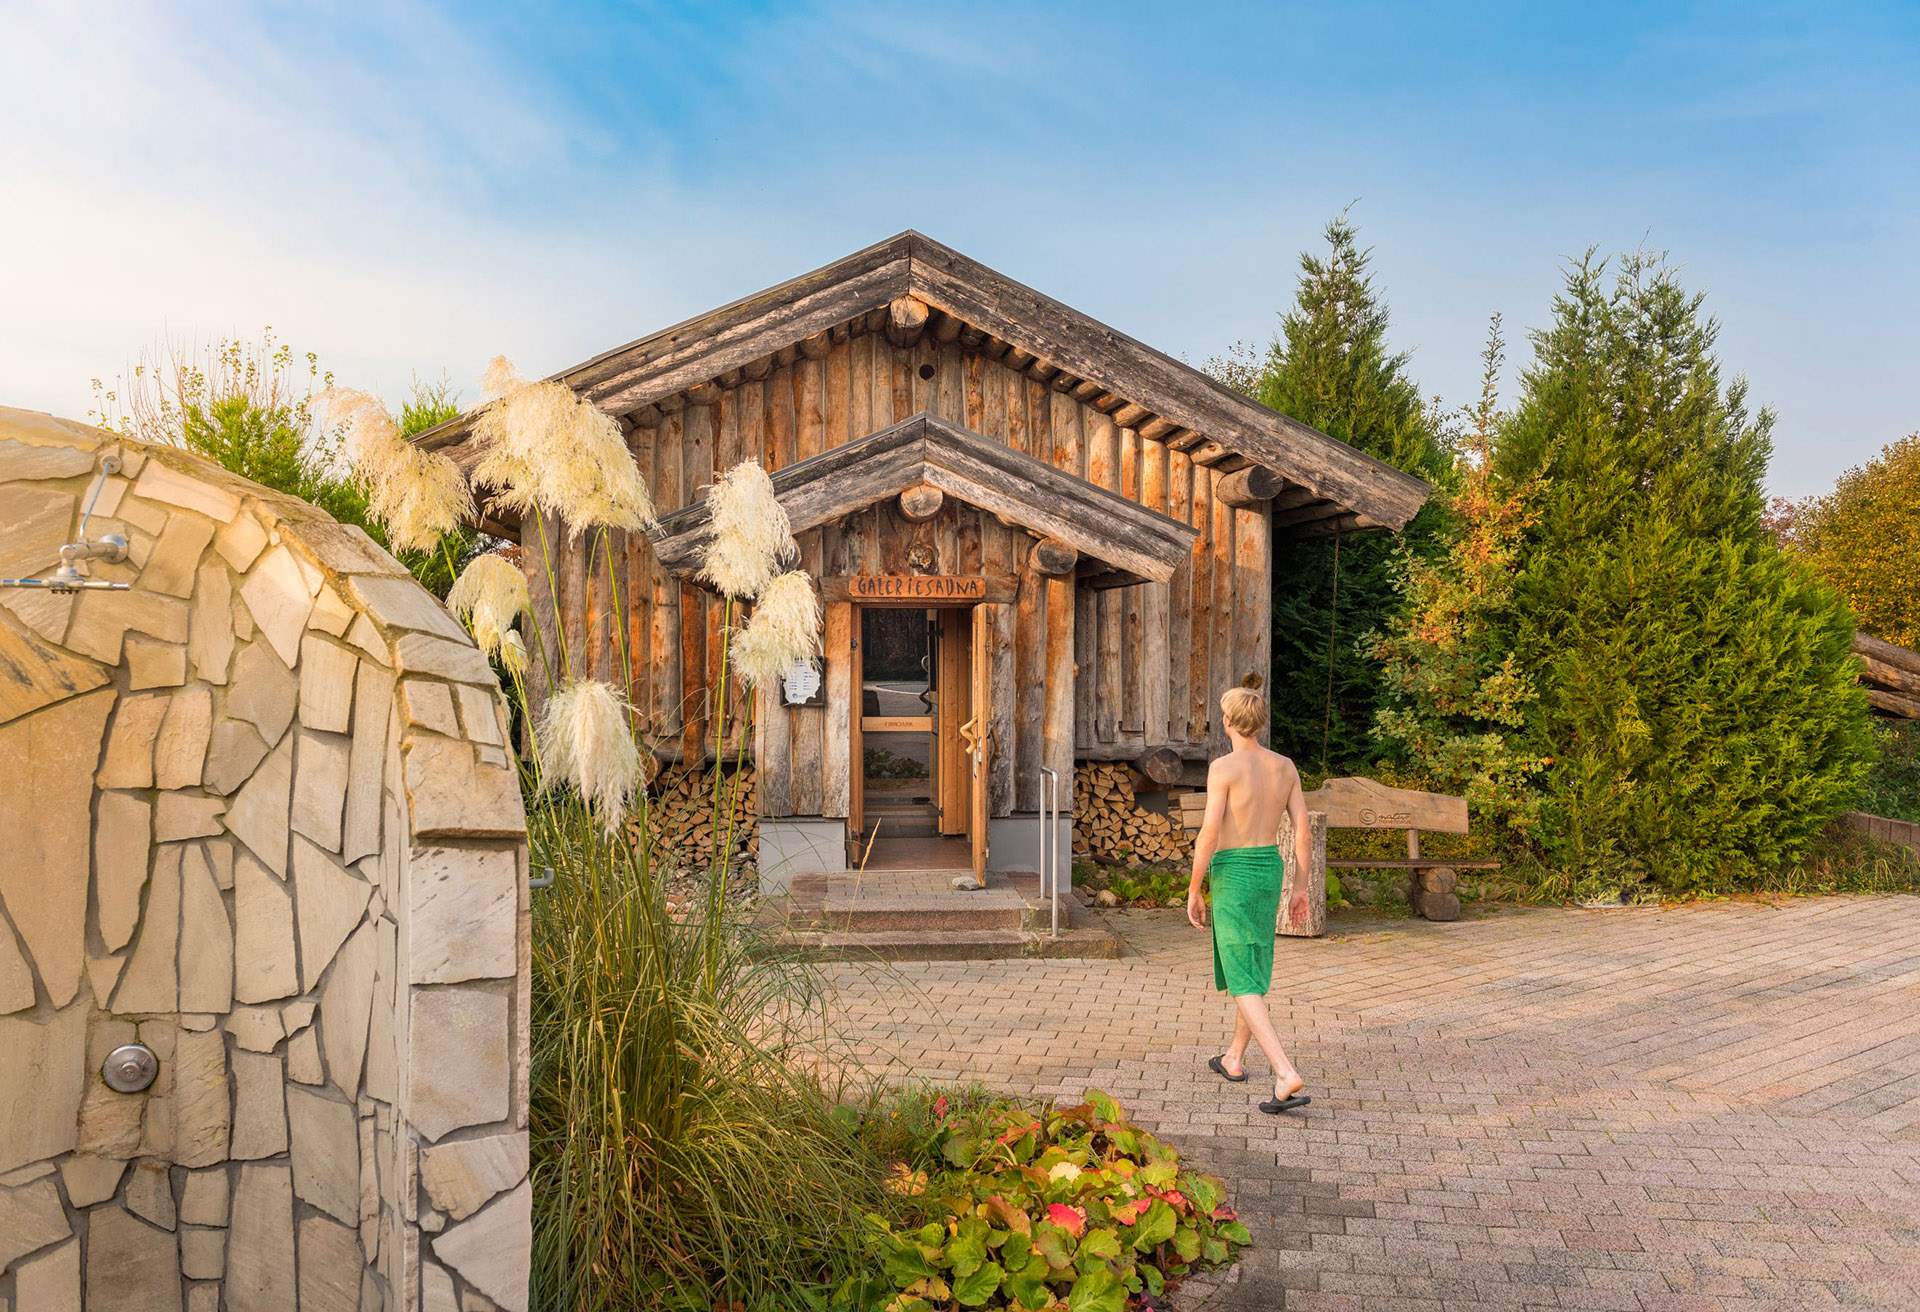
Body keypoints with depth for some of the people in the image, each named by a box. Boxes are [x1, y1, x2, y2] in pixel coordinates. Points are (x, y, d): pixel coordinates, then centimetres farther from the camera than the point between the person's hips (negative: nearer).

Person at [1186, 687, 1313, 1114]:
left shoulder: (1223, 767, -17)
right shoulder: (1285, 765, 2)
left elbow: (1209, 835, -21)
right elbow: (1303, 830, 2)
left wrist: (1193, 891, -11)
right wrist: (1302, 887, 11)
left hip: (1232, 876, -7)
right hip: (1269, 872, 7)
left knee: (1243, 984, -5)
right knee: (1252, 968, 23)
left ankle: (1287, 1076, -19)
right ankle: (1234, 1059, 36)